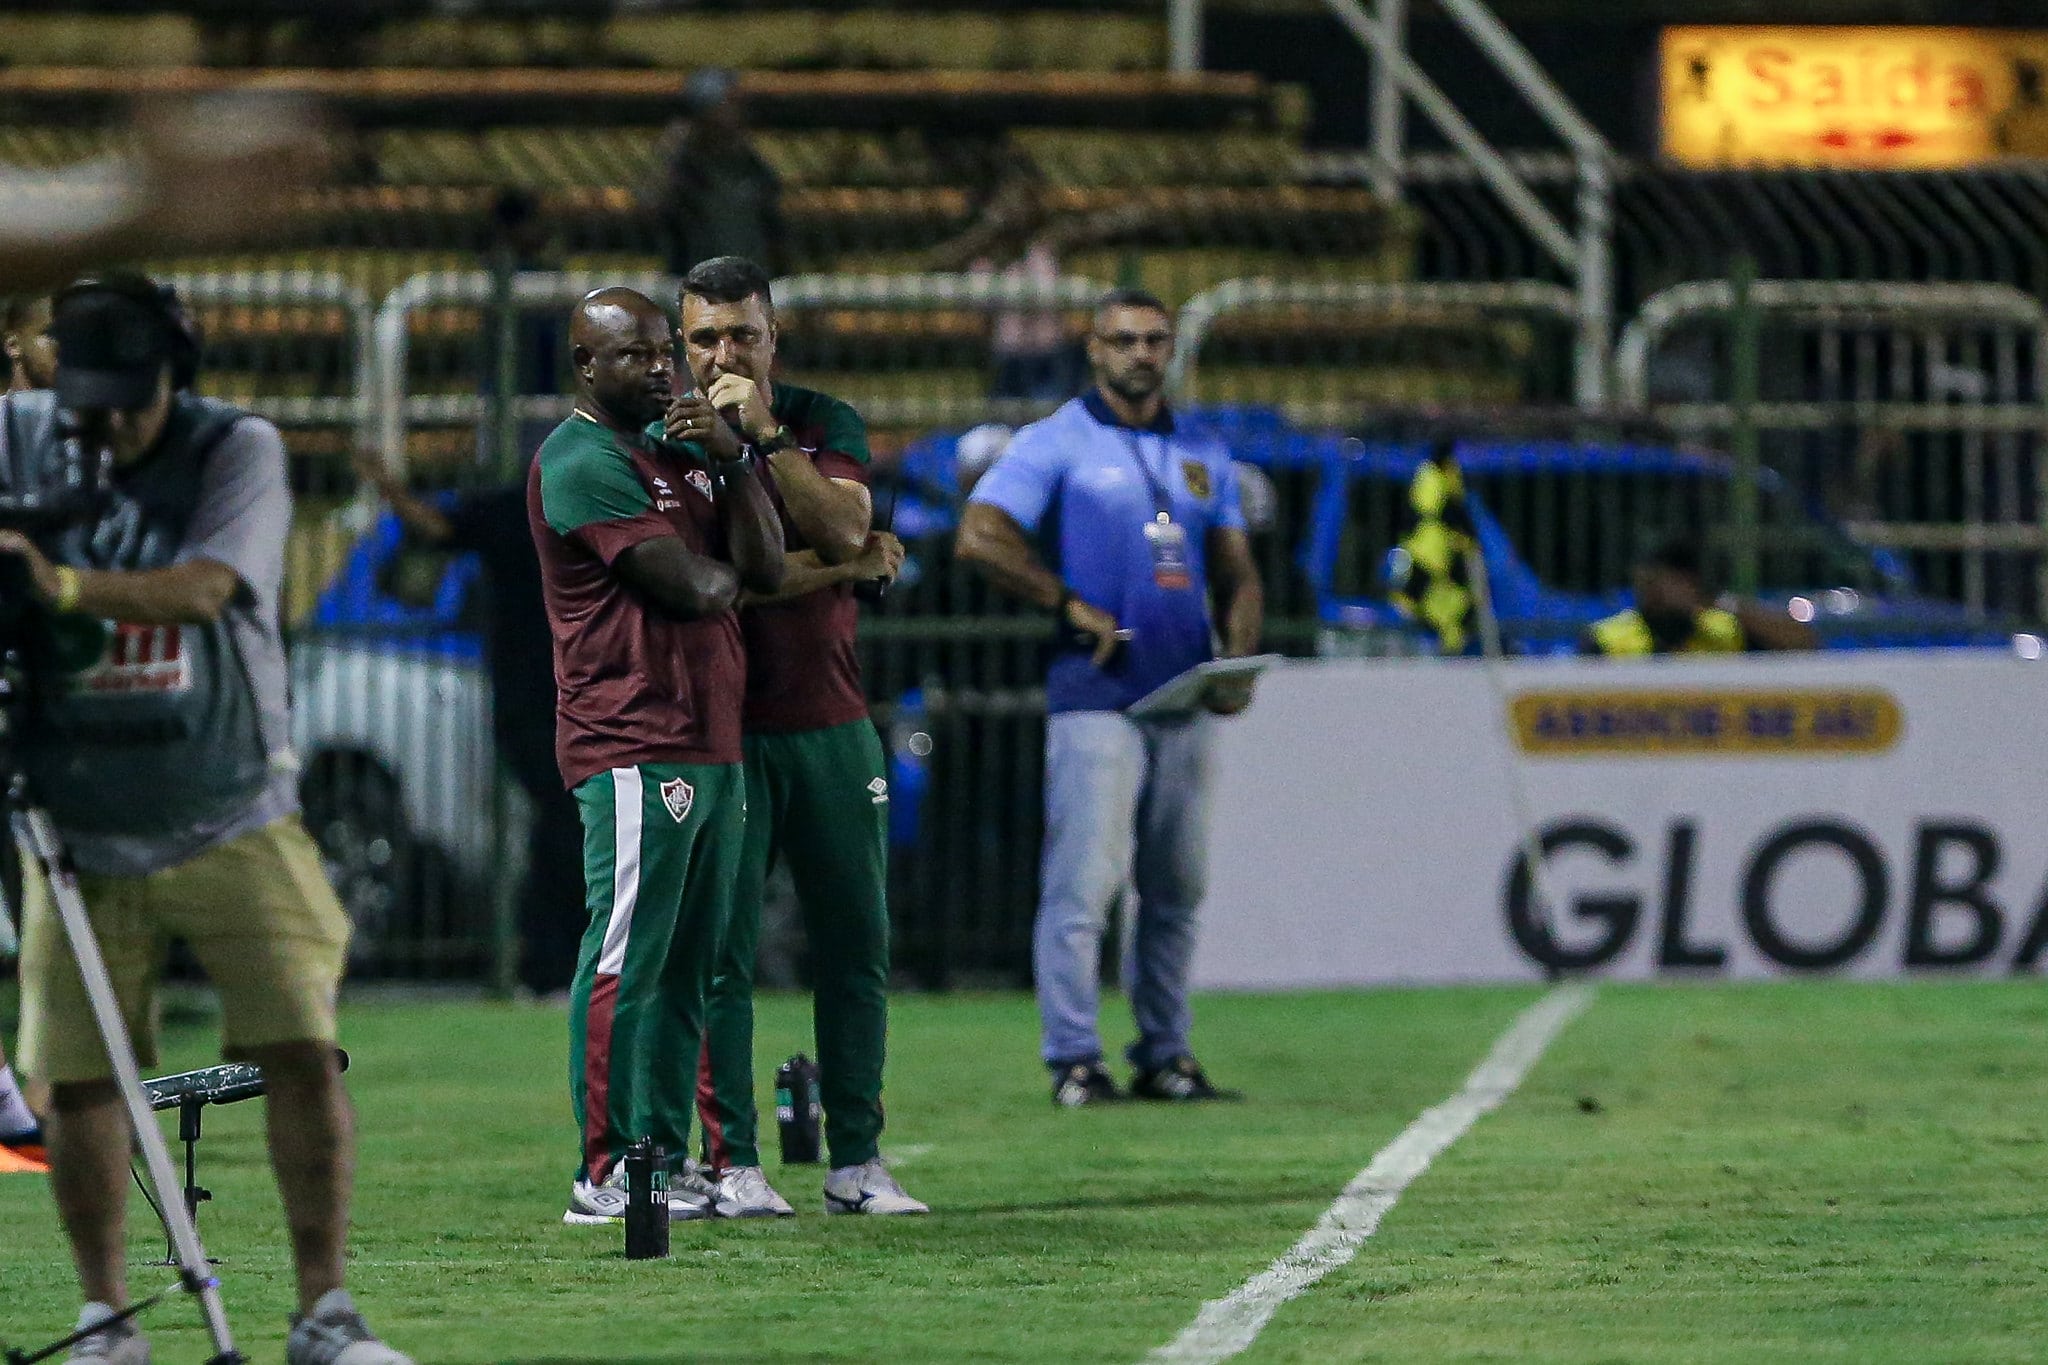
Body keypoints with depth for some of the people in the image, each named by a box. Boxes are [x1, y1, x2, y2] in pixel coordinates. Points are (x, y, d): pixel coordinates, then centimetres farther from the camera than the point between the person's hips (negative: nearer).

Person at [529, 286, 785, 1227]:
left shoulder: (684, 447, 21)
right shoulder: (582, 461, -8)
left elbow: (765, 568, 10)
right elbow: (687, 585, -14)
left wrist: (732, 461, -3)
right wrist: (726, 574, 8)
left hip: (713, 743, 9)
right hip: (634, 749, -9)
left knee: (687, 967, 9)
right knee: (626, 960, -10)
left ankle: (667, 1161, 13)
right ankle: (605, 1173, -10)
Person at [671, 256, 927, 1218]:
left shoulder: (825, 425, 9)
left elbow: (842, 528, -9)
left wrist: (766, 434, -13)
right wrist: (849, 567, -7)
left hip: (831, 721, 3)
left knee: (856, 948, 3)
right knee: (722, 951, -4)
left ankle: (856, 1162, 9)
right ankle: (731, 1162, 0)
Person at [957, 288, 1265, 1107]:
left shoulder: (1201, 459, 18)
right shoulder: (1056, 445, 1)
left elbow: (1236, 577, 20)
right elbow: (981, 537, -9)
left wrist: (1237, 663, 2)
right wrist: (1073, 606, -10)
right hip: (1097, 697, -5)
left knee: (1177, 887, 7)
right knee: (1085, 877, -10)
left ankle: (1165, 1056, 13)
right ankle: (1073, 1061, -9)